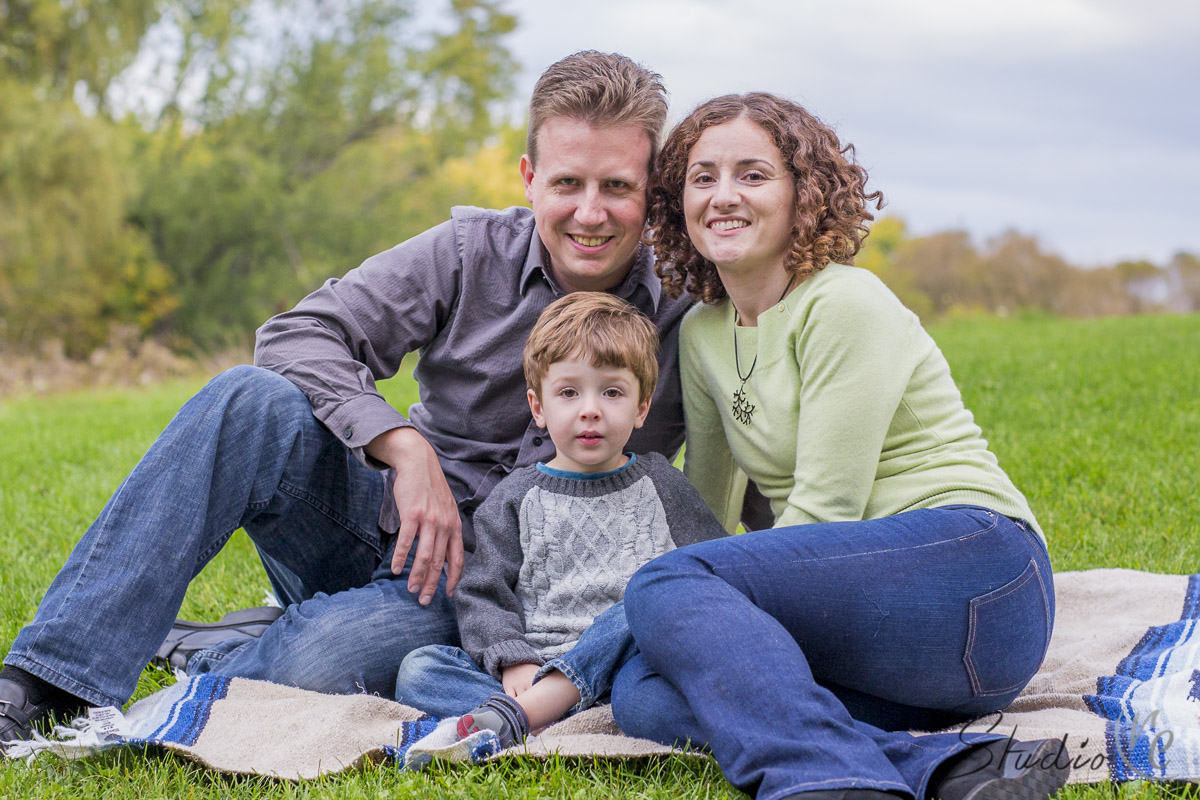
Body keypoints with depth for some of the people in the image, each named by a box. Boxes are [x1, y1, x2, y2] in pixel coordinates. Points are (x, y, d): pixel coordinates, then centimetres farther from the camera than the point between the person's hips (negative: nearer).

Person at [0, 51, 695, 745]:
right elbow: (297, 334, -10)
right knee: (256, 400, -28)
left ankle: (190, 655, -6)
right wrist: (406, 447, -25)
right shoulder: (474, 252, -4)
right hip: (385, 523, 3)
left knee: (316, 662, -36)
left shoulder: (676, 322, -7)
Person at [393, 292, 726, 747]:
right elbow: (481, 596, 8)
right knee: (419, 669, -20)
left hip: (622, 664, -1)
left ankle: (512, 716, -39)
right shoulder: (516, 498, 15)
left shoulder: (660, 484, 15)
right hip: (534, 668, 1)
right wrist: (513, 661, -12)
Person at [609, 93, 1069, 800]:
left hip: (972, 566, -8)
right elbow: (707, 506, 22)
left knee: (665, 585, -24)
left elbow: (824, 508, -13)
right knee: (643, 695, -17)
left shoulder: (844, 305, -8)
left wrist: (689, 600, -10)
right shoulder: (702, 334, 15)